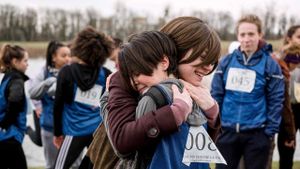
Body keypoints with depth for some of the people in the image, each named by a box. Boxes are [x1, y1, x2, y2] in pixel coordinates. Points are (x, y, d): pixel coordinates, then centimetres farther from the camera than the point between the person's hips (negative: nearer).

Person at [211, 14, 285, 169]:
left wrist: (270, 131, -8)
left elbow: (275, 101, -4)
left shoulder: (270, 64, -4)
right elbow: (216, 95, 6)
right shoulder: (226, 62, 3)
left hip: (257, 134, -2)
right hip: (228, 131, 3)